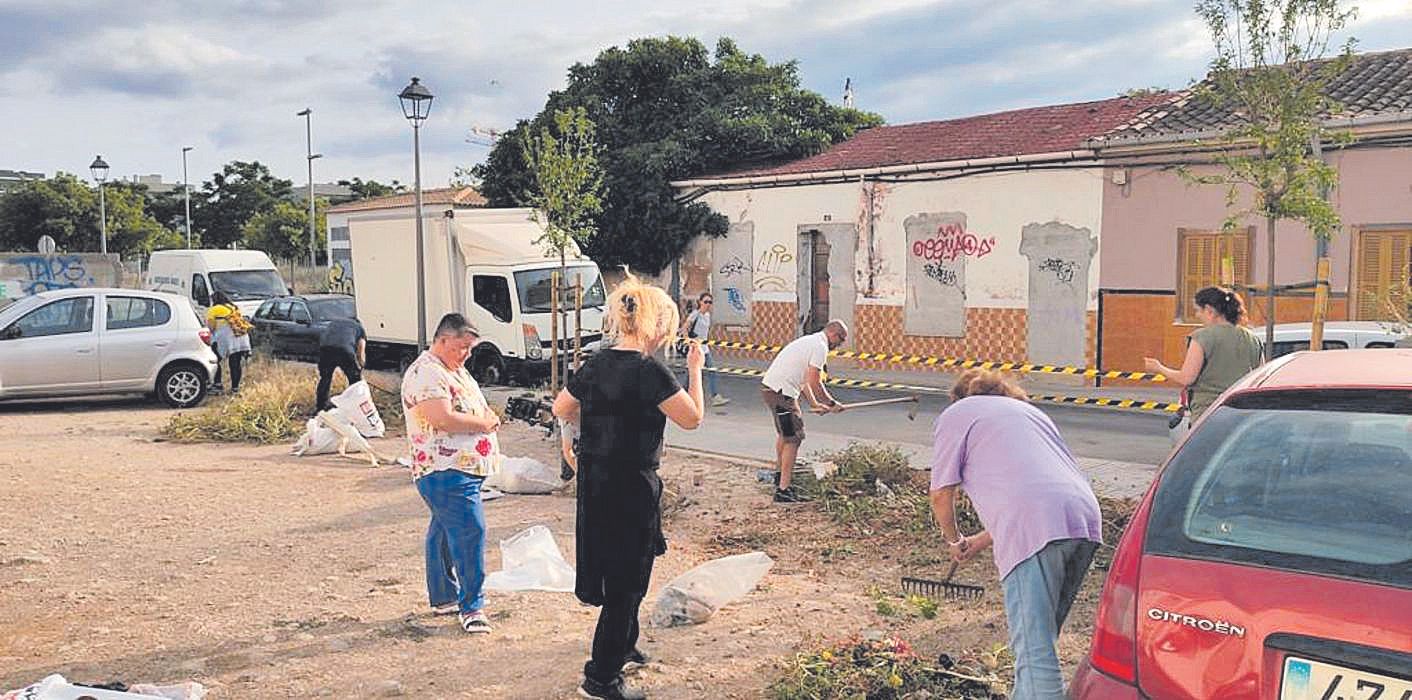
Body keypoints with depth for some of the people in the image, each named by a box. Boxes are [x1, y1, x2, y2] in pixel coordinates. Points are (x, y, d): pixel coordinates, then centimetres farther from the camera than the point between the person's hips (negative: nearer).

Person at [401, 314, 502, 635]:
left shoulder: (455, 370, 18)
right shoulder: (426, 373, -15)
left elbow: (470, 406, 30)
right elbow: (443, 418, -26)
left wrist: (488, 415, 7)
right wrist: (484, 423, -15)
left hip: (466, 467, 11)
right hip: (446, 471, -11)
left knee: (445, 531, 18)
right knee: (469, 532, -12)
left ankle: (443, 597, 28)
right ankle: (471, 607, -8)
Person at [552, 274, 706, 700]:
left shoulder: (595, 365, 4)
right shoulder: (649, 371, -20)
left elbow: (561, 408, 17)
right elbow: (693, 418, -13)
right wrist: (695, 370, -2)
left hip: (594, 482, 8)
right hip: (631, 486, -8)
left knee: (611, 566, 24)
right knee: (628, 581, 3)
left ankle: (622, 646, 42)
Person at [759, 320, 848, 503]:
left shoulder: (810, 341, 20)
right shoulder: (820, 347, -12)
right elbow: (814, 383, -16)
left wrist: (814, 403, 28)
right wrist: (832, 404, -6)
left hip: (768, 385, 11)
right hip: (781, 392, -11)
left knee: (784, 433, 27)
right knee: (793, 439, -8)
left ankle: (781, 477, 44)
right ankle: (783, 490, -9)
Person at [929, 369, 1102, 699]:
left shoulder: (956, 414, 17)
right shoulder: (1028, 410, 37)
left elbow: (941, 493, 13)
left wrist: (953, 539, 32)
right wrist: (982, 540, 44)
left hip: (1036, 530, -7)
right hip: (1085, 516, 7)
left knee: (1034, 648, -10)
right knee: (1042, 637, 21)